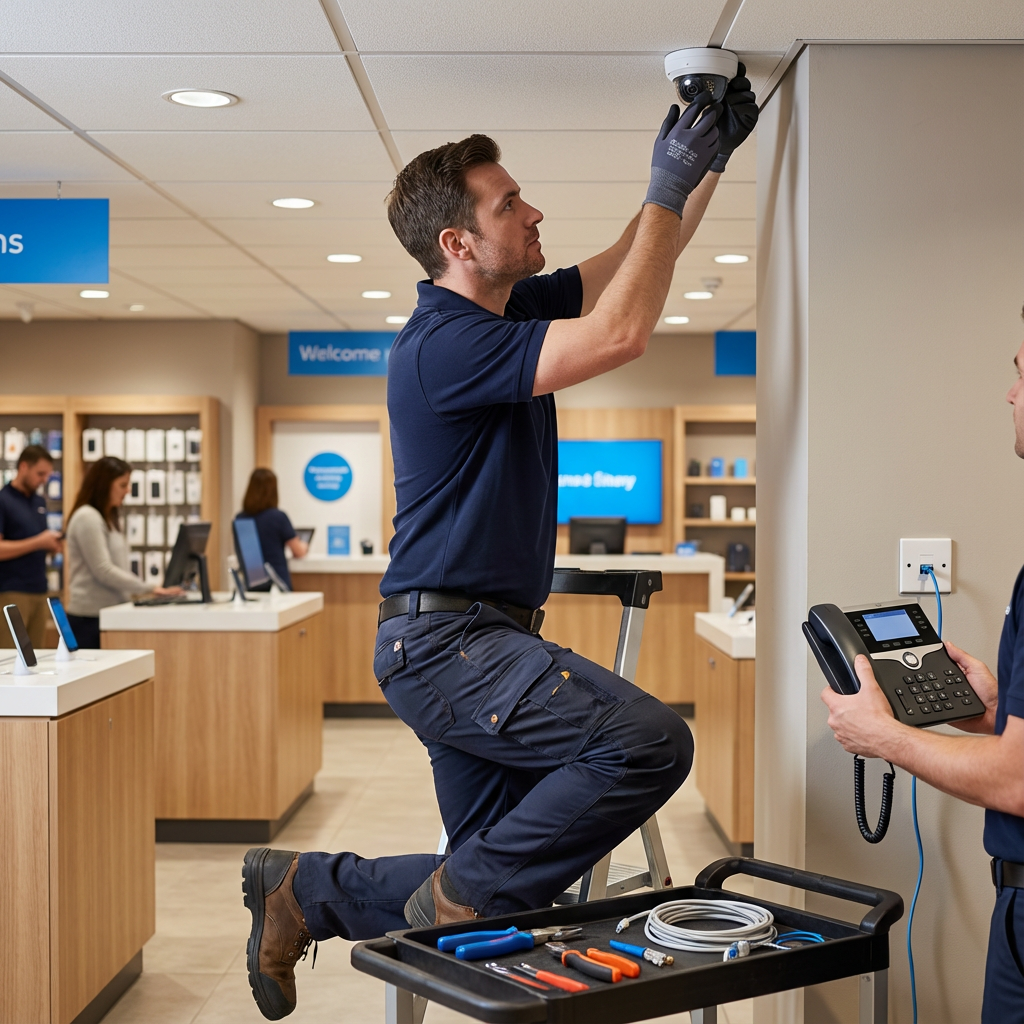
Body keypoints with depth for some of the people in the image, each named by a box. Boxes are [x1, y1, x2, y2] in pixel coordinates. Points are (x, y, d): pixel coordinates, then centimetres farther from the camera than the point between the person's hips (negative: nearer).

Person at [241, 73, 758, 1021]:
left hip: (471, 641, 10)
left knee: (493, 878, 12)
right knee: (648, 740, -25)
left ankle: (308, 889, 24)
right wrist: (669, 186, -16)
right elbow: (619, 333, -25)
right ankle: (461, 896, -10)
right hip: (444, 641, -10)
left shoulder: (510, 308, 11)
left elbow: (633, 261, 21)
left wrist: (710, 158, 11)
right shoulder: (444, 345, -18)